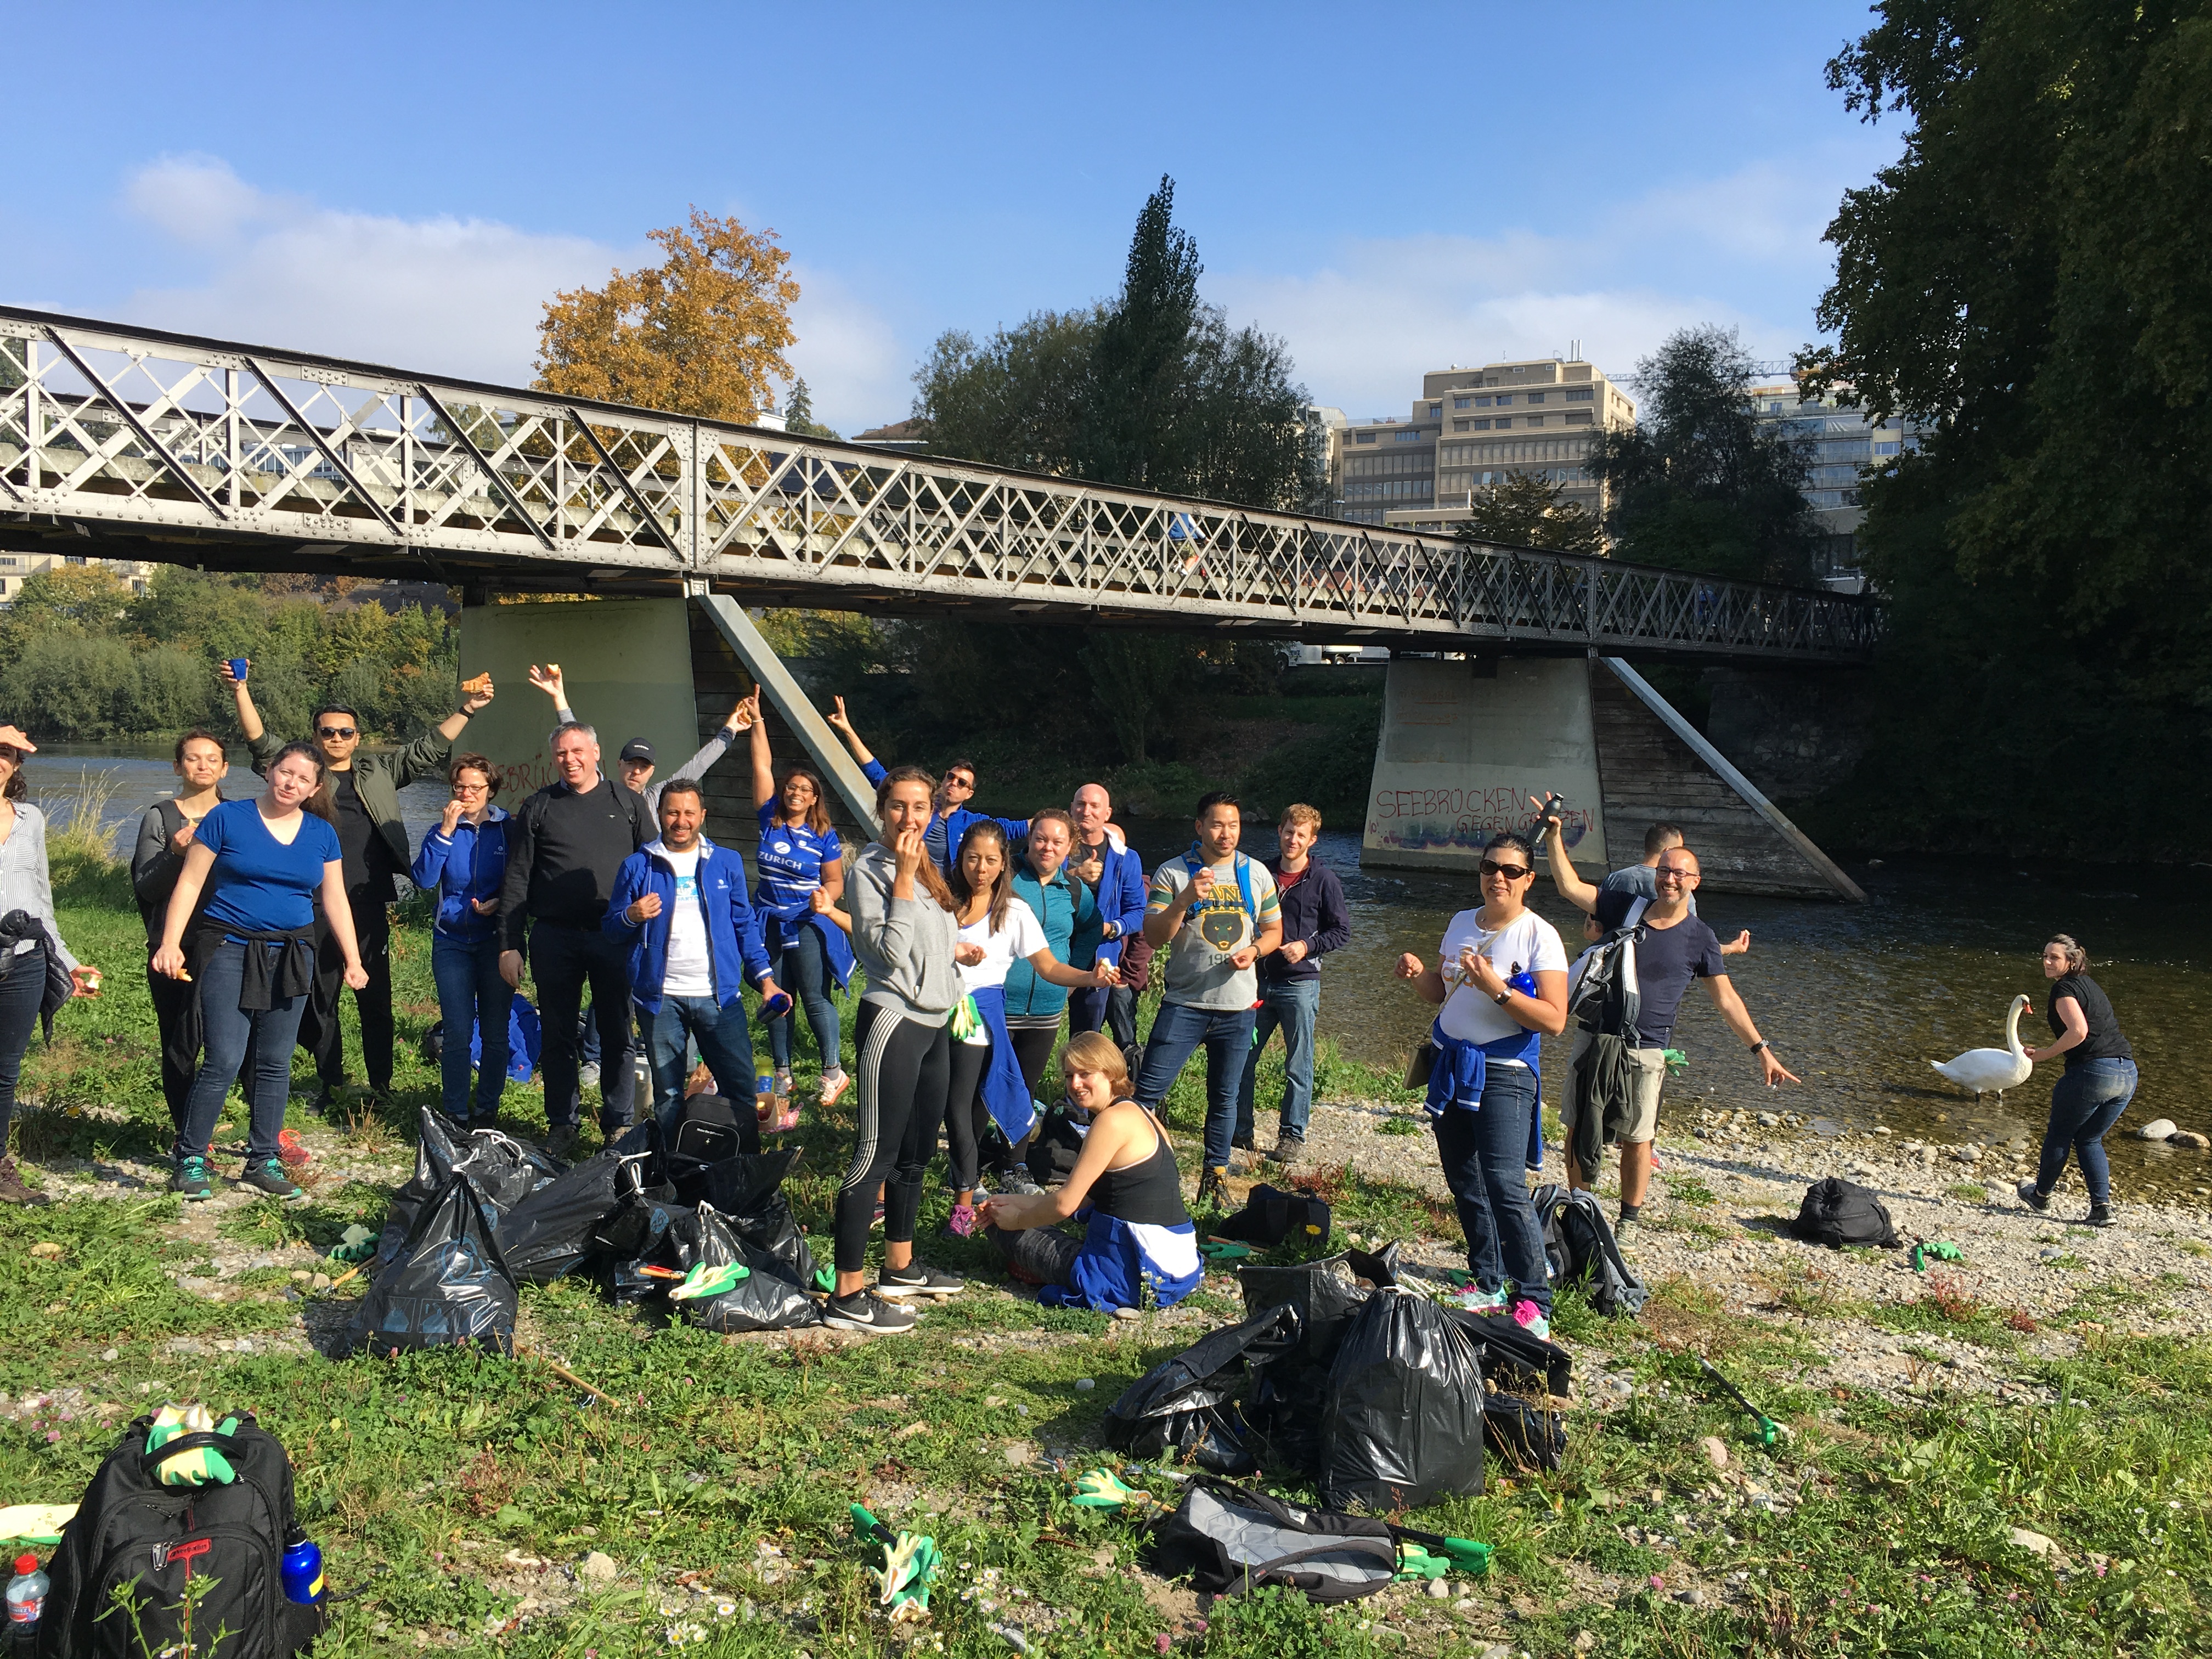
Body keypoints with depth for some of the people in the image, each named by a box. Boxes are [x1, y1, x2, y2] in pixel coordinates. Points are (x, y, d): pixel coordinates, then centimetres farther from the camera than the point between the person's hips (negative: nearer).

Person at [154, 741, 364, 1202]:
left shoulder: (322, 834, 8)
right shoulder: (228, 818, -3)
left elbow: (335, 899, 12)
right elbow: (190, 883, -3)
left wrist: (353, 960, 9)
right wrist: (171, 943, -11)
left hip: (291, 957, 4)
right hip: (230, 951, -4)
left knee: (276, 1064, 8)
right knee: (224, 1060, -10)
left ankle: (263, 1161, 19)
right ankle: (190, 1160, 4)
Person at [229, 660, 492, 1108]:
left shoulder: (378, 773, 13)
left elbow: (427, 749, 12)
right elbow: (262, 742, -3)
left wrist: (465, 710, 4)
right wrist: (240, 691, -16)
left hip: (369, 906, 1)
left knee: (376, 999, 6)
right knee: (320, 1000, 7)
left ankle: (382, 1085, 16)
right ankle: (331, 1086, 18)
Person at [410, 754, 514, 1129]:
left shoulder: (508, 828, 1)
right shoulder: (444, 829, 4)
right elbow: (423, 880, -9)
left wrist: (500, 902, -14)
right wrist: (446, 833, -14)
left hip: (496, 940, -1)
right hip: (452, 941, 1)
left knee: (495, 1031, 4)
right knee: (457, 1032, 0)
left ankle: (489, 1111, 17)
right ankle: (455, 1115, 10)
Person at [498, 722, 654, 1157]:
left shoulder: (627, 802, 7)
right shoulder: (538, 808, 7)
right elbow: (517, 880, 5)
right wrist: (509, 945, -1)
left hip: (615, 936, -1)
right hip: (554, 937, 1)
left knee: (617, 1034, 6)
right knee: (558, 1035, 9)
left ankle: (619, 1123, 18)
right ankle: (562, 1122, 21)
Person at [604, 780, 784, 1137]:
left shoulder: (727, 863, 8)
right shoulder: (638, 866, 5)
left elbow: (745, 926, 11)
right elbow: (611, 927, 8)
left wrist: (765, 980, 2)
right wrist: (632, 916, -15)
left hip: (719, 995, 0)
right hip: (661, 998, 0)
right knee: (668, 1092, 8)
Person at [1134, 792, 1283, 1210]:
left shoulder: (1256, 874, 7)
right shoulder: (1173, 873, -4)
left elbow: (1274, 931, 14)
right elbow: (1154, 937, -10)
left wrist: (1254, 949, -8)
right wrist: (1185, 900, -26)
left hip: (1238, 1006, 3)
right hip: (1184, 1002, -3)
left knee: (1225, 1097, 11)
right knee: (1148, 1089, -8)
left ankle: (1215, 1176, 24)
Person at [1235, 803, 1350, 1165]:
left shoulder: (1324, 880, -4)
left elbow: (1342, 932, -2)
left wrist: (1307, 947, -15)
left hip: (1300, 983, -4)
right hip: (1259, 981, 4)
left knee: (1298, 1065, 2)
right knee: (1242, 1057, 6)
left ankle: (1293, 1135, 13)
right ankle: (1240, 1128, 18)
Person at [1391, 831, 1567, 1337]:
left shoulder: (1539, 936, -10)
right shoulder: (1461, 923, 9)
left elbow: (1554, 1020, -17)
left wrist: (1497, 988, -26)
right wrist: (1419, 974, -1)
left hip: (1503, 1075, -7)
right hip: (1451, 1067, 7)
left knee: (1505, 1186, -15)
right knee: (1464, 1183, 11)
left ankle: (1535, 1302, -8)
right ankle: (1489, 1285, 23)